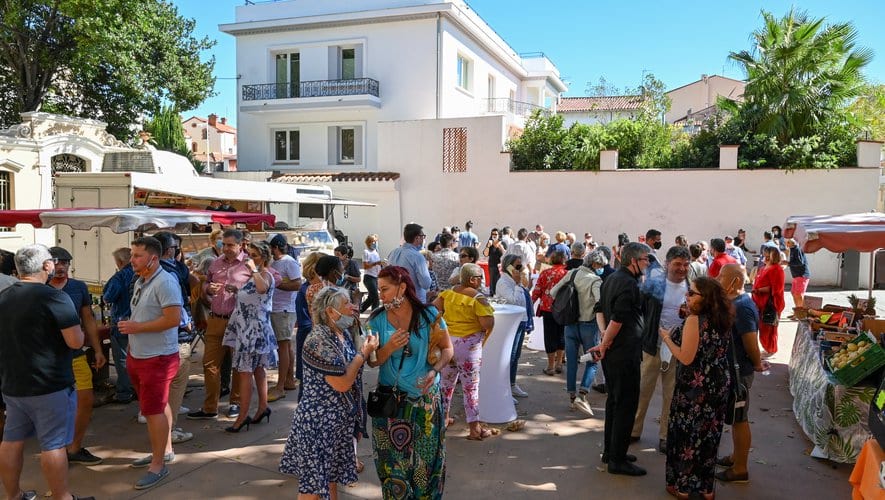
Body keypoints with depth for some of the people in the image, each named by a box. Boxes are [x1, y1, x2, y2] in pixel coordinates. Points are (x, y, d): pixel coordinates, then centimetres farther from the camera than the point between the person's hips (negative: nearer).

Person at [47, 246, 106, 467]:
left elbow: (88, 320, 11)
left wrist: (98, 350, 9)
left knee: (86, 400, 4)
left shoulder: (79, 287, 5)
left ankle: (74, 448, 22)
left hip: (76, 355, 3)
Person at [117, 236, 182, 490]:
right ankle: (165, 451, 31)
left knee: (153, 410, -3)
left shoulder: (165, 282, -19)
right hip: (139, 356, 9)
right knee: (158, 406, 18)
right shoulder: (140, 282, 11)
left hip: (158, 358, -9)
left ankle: (158, 465, 6)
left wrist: (137, 327, -19)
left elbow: (173, 319, -25)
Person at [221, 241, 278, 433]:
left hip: (254, 328, -9)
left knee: (245, 371, -9)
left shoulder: (265, 274, -15)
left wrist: (254, 269, -31)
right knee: (257, 369, 14)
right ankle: (263, 407, 23)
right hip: (246, 327, 9)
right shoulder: (255, 274, 13)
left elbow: (262, 288, -38)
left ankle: (243, 416, -5)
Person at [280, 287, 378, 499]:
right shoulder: (319, 340, -23)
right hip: (319, 420, -9)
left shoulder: (342, 333, 5)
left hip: (338, 418, 9)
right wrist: (363, 353, -17)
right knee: (314, 478, 4)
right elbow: (342, 383, -24)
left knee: (331, 473, 21)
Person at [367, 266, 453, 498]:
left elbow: (448, 349, -1)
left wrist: (434, 370, -19)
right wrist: (390, 347, -22)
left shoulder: (429, 314, -8)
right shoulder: (377, 320, -5)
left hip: (427, 397, -1)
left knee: (427, 460, 9)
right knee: (394, 459, 9)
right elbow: (372, 361, -2)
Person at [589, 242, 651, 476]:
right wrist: (605, 344, -12)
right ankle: (617, 459, 6)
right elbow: (618, 320, -24)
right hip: (625, 353, -10)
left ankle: (610, 450, 28)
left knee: (614, 400, 18)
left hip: (612, 352, 10)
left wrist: (605, 335, -1)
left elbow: (600, 310, 12)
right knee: (626, 404, -1)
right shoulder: (629, 284, -19)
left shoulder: (611, 279, 11)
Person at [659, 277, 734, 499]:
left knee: (687, 432, 8)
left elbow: (686, 358, -21)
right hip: (719, 385, 7)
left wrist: (666, 338, -9)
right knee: (709, 434, 16)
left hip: (695, 387, -7)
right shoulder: (722, 320, 3)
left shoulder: (694, 320, -18)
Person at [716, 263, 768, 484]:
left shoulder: (741, 306, -22)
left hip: (740, 370, -10)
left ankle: (740, 469, 10)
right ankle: (735, 457, 34)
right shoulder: (733, 303, 9)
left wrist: (757, 364, -11)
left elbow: (751, 340, -23)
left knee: (739, 418, 0)